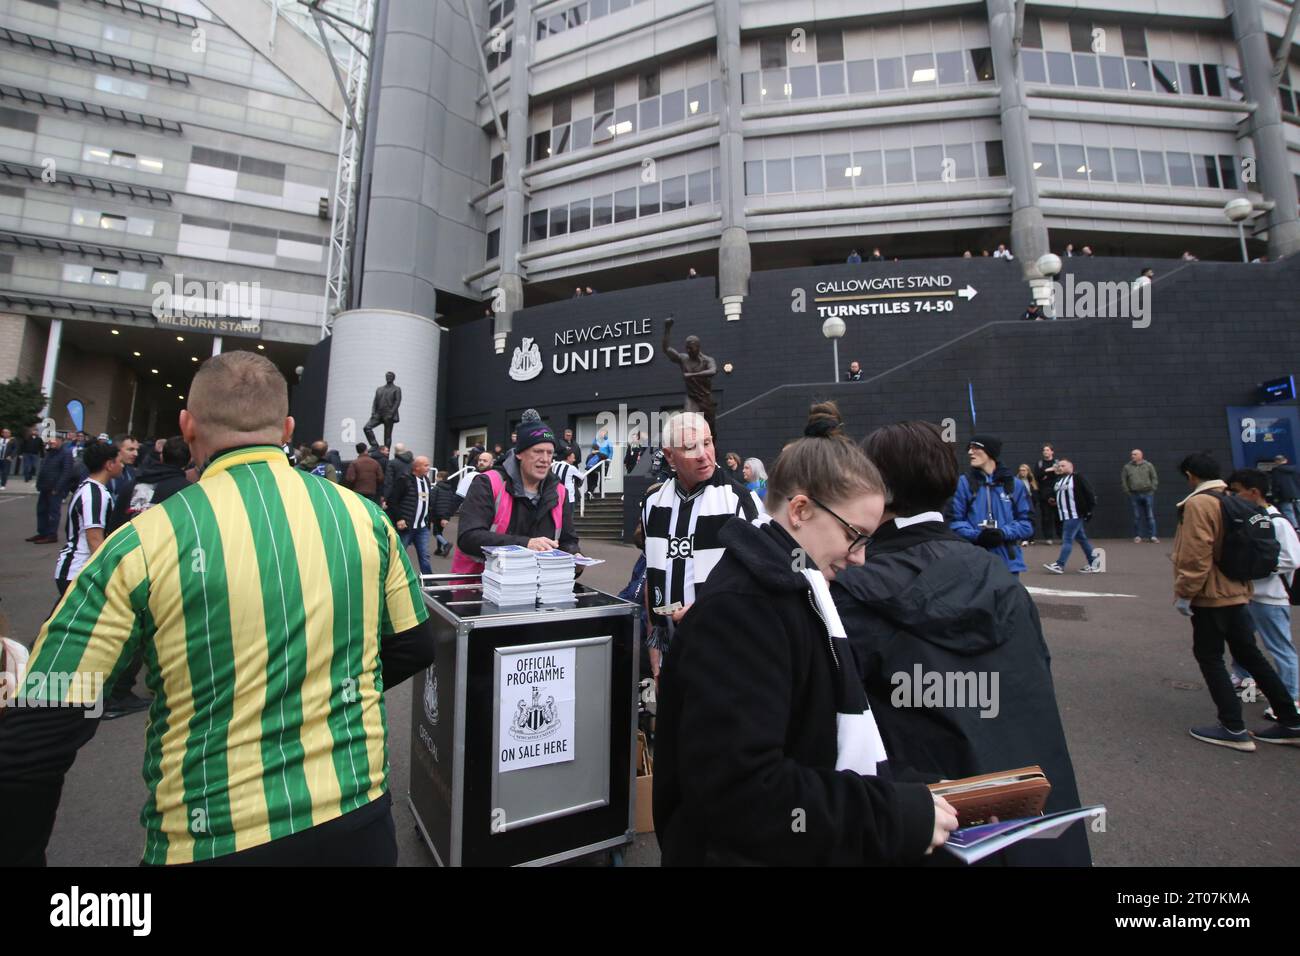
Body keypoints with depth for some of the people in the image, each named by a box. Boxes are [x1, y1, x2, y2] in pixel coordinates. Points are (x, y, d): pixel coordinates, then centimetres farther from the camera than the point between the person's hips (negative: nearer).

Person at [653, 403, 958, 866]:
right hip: (749, 851, -8)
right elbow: (740, 792, -31)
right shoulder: (739, 607, -27)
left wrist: (898, 797, -1)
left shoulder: (794, 591, 4)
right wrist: (899, 816, -23)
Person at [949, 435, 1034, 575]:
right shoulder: (963, 483, -2)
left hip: (1007, 562, 2)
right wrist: (976, 535, -19)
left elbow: (1026, 523, 3)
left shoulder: (1014, 484, 3)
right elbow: (954, 520, -3)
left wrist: (1004, 533, -14)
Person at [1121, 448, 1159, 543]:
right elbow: (1123, 480, 8)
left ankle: (1152, 536, 8)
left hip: (1148, 494, 0)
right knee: (1137, 517, 5)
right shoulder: (1127, 467, 3)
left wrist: (1152, 489, -3)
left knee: (1150, 516, 3)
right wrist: (1127, 491, 2)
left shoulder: (1149, 465, 2)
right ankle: (1137, 536, 11)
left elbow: (1155, 478, 4)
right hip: (1134, 495, 0)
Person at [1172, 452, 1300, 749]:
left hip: (1210, 596, -8)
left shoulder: (1198, 503, -18)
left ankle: (1234, 729, 7)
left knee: (1209, 657, 2)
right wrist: (1241, 584, 25)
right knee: (1248, 654, 17)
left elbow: (1196, 555, -23)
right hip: (1237, 593, 8)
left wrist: (1184, 592, -16)